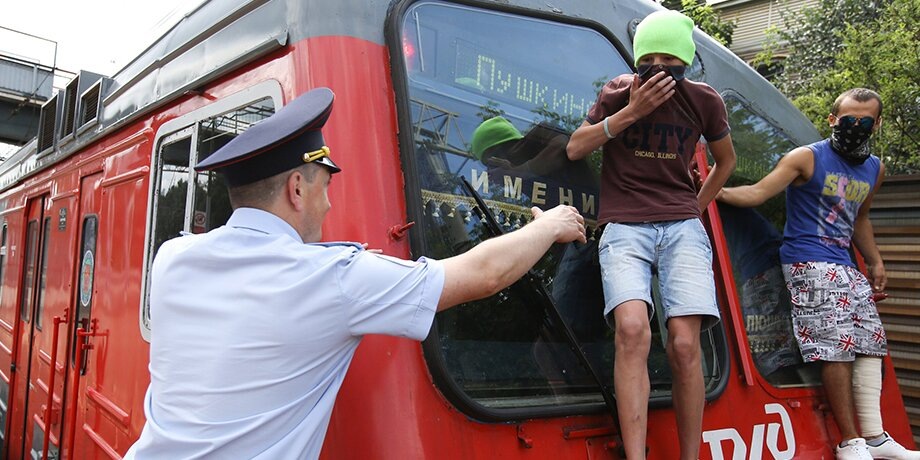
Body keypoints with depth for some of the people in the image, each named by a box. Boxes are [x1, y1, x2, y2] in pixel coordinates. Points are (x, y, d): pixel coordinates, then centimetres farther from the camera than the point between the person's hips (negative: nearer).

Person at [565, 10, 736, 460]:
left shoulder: (704, 101, 9)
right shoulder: (618, 91, 5)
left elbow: (726, 158, 25)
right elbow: (575, 148, -2)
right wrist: (632, 110, -9)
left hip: (682, 227, 2)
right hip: (625, 227, -1)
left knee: (684, 343, -14)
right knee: (632, 330, -25)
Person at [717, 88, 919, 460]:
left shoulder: (875, 169, 15)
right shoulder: (807, 158, -6)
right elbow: (757, 193, -14)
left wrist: (875, 261, 25)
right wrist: (715, 190, -28)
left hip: (845, 267, 8)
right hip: (809, 263, -8)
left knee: (871, 342, 8)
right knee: (839, 347, -12)